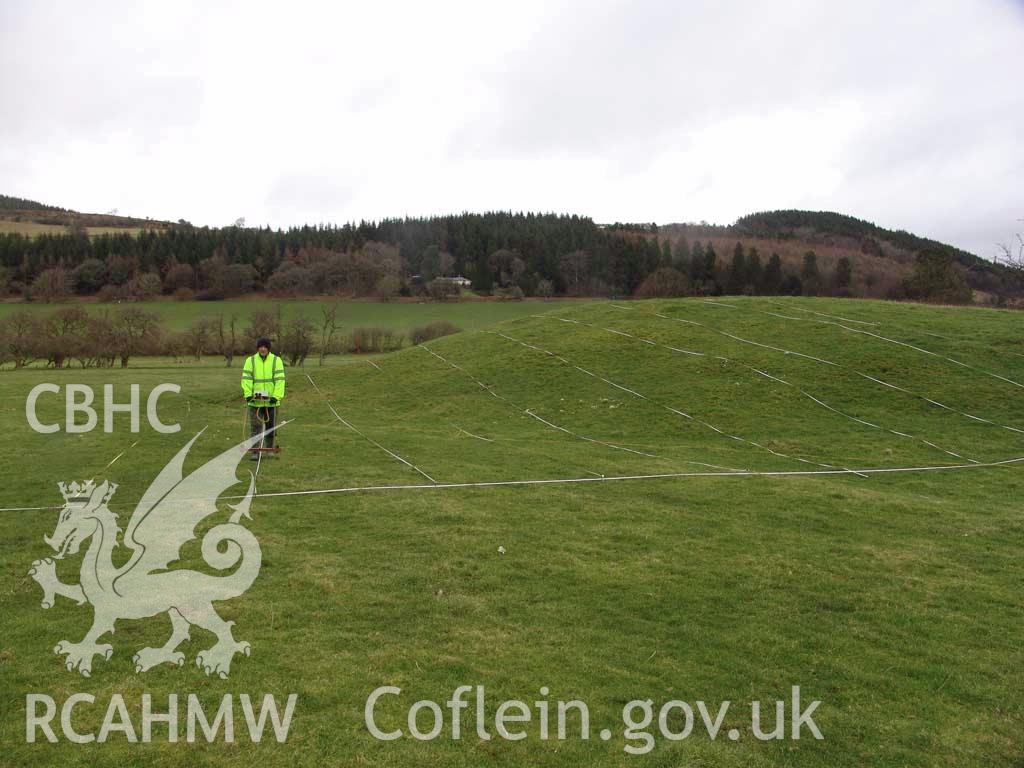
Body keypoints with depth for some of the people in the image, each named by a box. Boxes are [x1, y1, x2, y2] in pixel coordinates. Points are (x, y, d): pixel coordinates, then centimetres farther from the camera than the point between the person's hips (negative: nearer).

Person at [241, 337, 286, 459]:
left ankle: (270, 449, 27)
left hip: (271, 401, 1)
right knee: (255, 427, -2)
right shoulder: (250, 360, 3)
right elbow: (246, 379, -1)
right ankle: (255, 452, 4)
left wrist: (276, 396, -15)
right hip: (255, 401, 0)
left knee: (271, 427, 12)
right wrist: (248, 394, -13)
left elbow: (280, 379, -5)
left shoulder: (276, 360, 1)